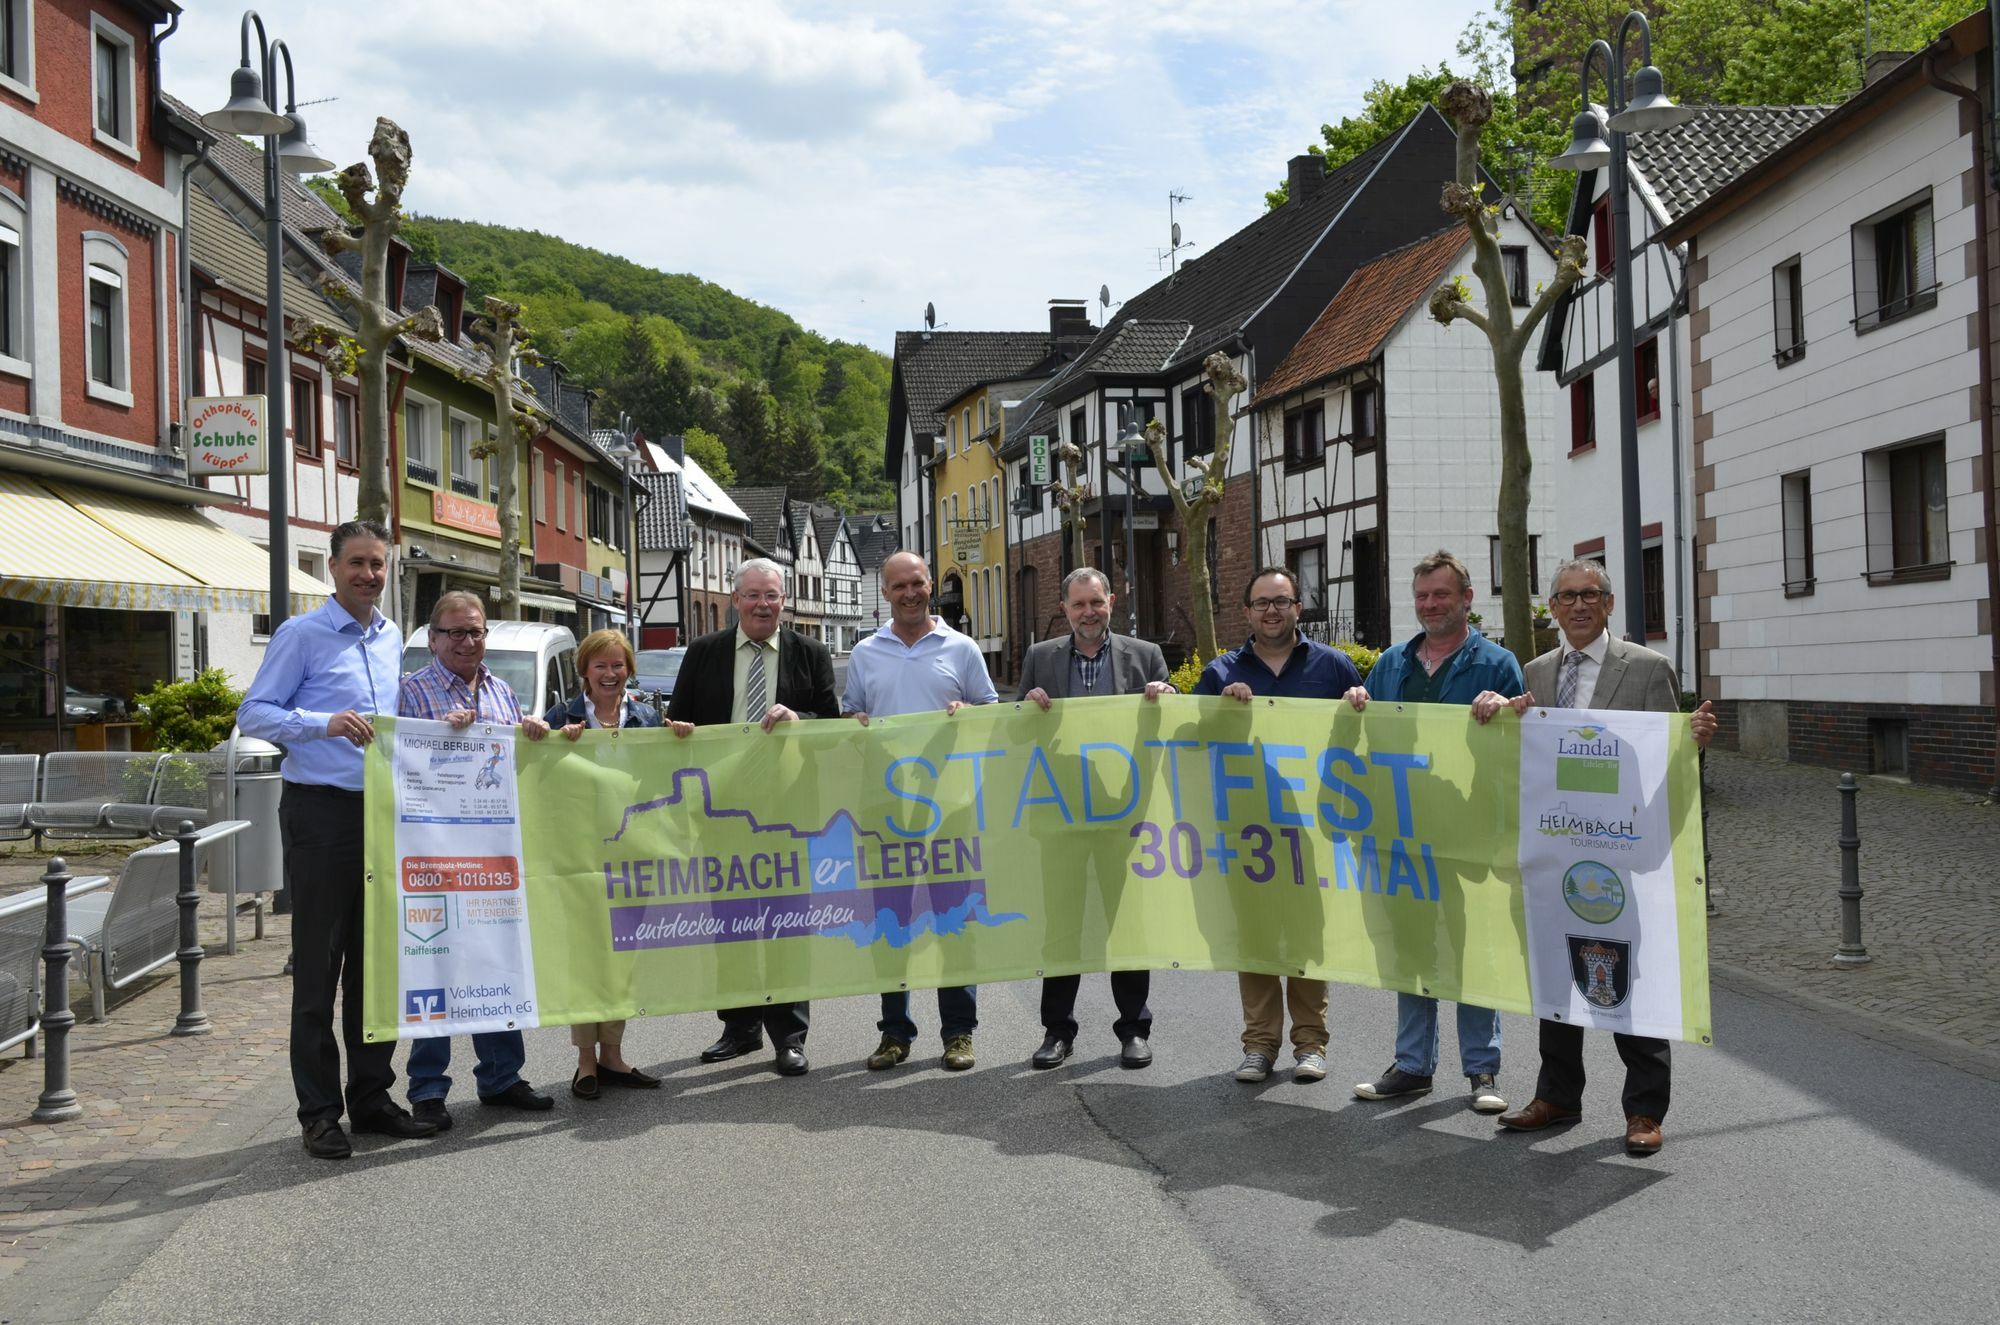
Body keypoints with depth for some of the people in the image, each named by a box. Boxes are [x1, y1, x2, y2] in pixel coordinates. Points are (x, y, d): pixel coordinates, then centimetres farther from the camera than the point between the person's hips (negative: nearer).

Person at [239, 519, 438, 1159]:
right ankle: (319, 1112, 7)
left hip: (383, 811, 6)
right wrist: (325, 724, -22)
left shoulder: (392, 639, 15)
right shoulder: (301, 635, -4)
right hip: (321, 813, -6)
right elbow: (252, 713, -9)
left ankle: (371, 1096, 20)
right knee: (319, 963, -1)